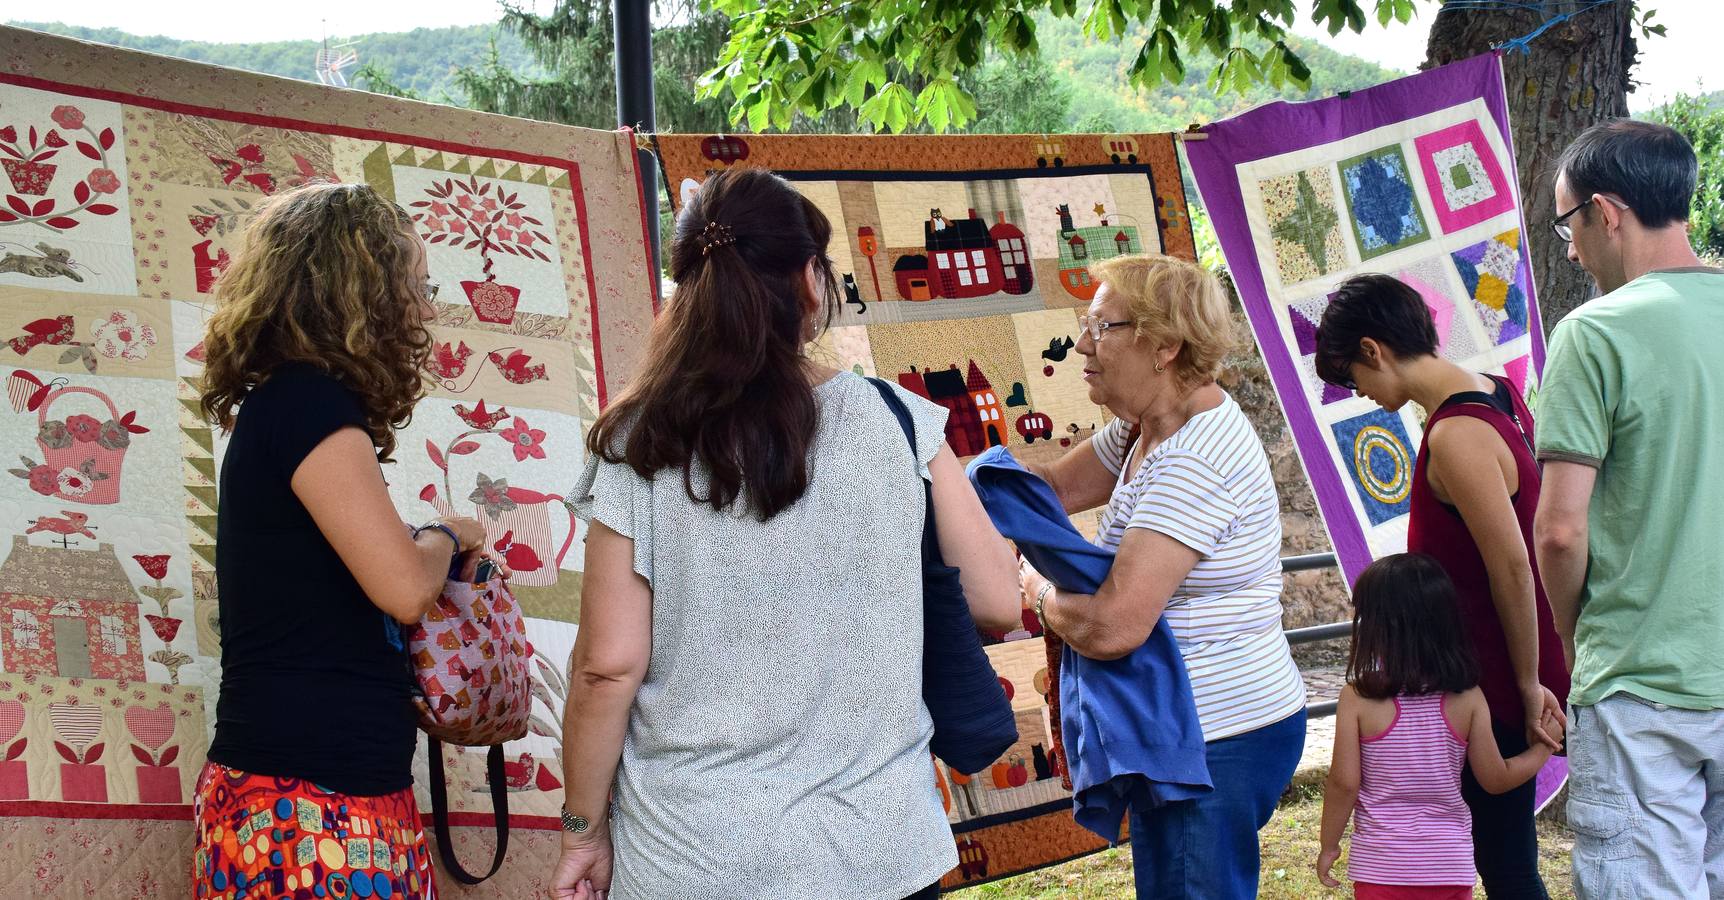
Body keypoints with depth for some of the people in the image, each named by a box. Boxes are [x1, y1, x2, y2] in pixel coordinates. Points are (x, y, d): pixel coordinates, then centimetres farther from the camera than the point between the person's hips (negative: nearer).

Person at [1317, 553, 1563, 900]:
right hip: (1450, 864, 2)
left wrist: (1329, 845, 5)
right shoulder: (1467, 698, -6)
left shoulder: (1358, 699, -12)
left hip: (1382, 864, -2)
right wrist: (1543, 747, 18)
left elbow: (1344, 783, -10)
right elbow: (1496, 779, 1)